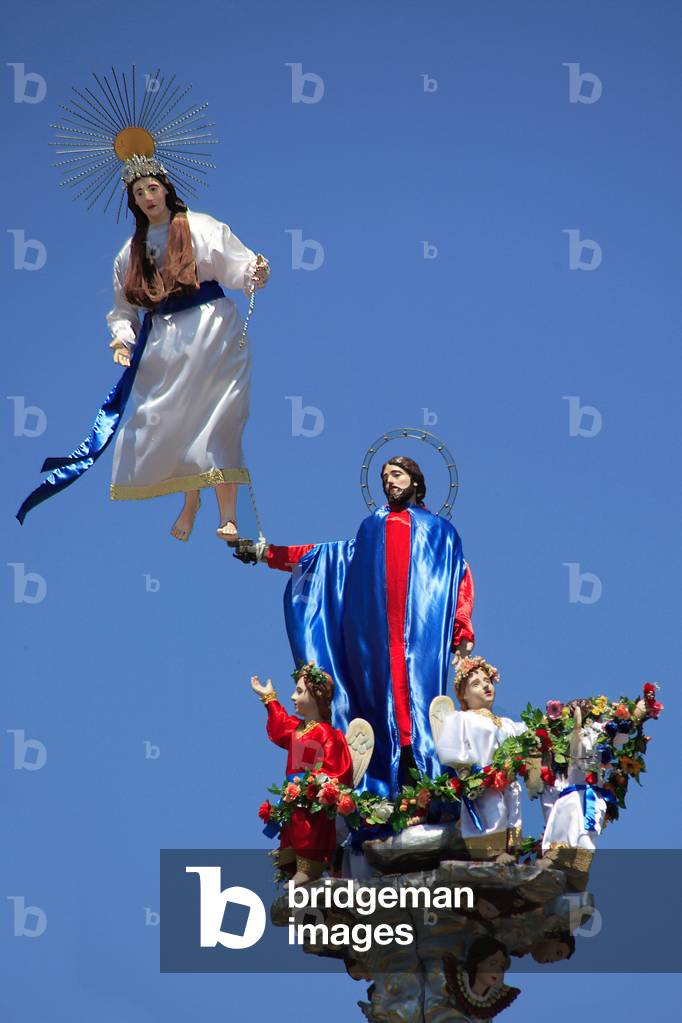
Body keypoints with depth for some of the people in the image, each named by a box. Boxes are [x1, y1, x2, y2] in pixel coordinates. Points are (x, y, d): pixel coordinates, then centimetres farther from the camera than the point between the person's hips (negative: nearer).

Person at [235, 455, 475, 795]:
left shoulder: (439, 530, 20)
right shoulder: (373, 526, 28)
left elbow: (461, 581, 12)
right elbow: (328, 555, 29)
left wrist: (462, 632, -3)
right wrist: (266, 553, 25)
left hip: (422, 629, -2)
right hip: (380, 633, 2)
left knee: (418, 689, -17)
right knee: (385, 694, -9)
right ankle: (389, 788, -15)